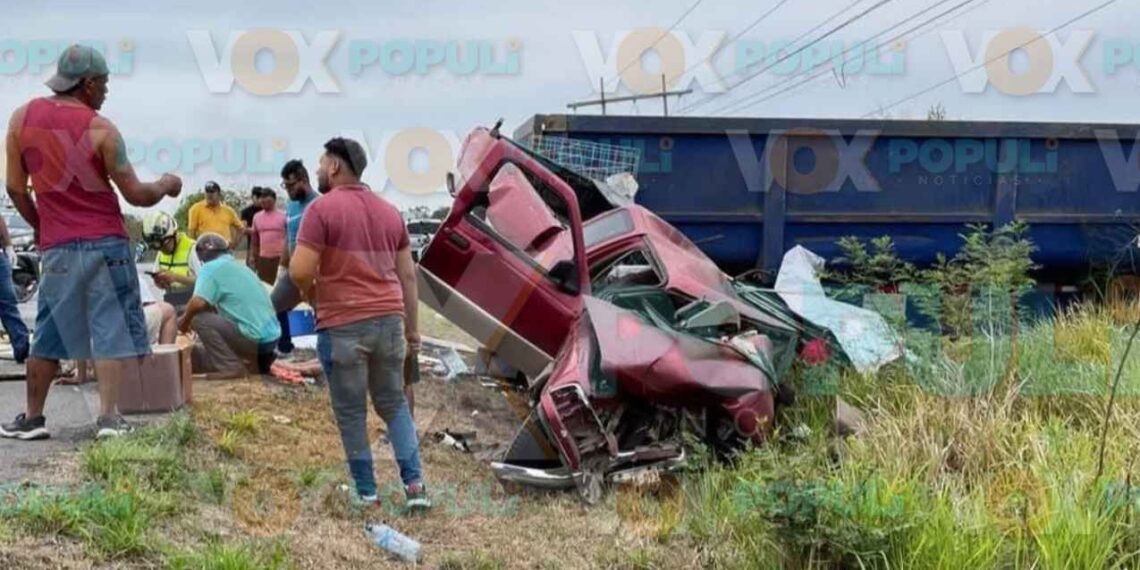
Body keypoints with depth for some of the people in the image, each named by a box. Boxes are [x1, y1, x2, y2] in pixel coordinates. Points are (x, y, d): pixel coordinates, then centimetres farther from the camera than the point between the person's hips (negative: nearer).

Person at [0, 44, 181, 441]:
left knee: (48, 335, 13)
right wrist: (165, 186, 13)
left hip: (57, 246, 4)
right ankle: (108, 417, -5)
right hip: (105, 243, -4)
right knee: (111, 330, 1)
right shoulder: (100, 128, -8)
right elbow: (135, 195, -7)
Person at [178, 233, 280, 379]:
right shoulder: (240, 266, 19)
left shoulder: (212, 267, -7)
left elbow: (198, 303, -21)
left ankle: (231, 367, -8)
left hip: (253, 338, -9)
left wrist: (184, 321, -1)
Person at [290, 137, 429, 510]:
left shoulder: (322, 209, -6)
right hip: (389, 320, 5)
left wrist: (308, 291, 8)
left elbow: (299, 272, -14)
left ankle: (366, 491, 12)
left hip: (343, 325, -5)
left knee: (351, 412, 7)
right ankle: (414, 482, 6)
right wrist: (411, 327, 19)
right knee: (393, 403, 16)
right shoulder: (390, 211, 12)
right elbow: (408, 275, 13)